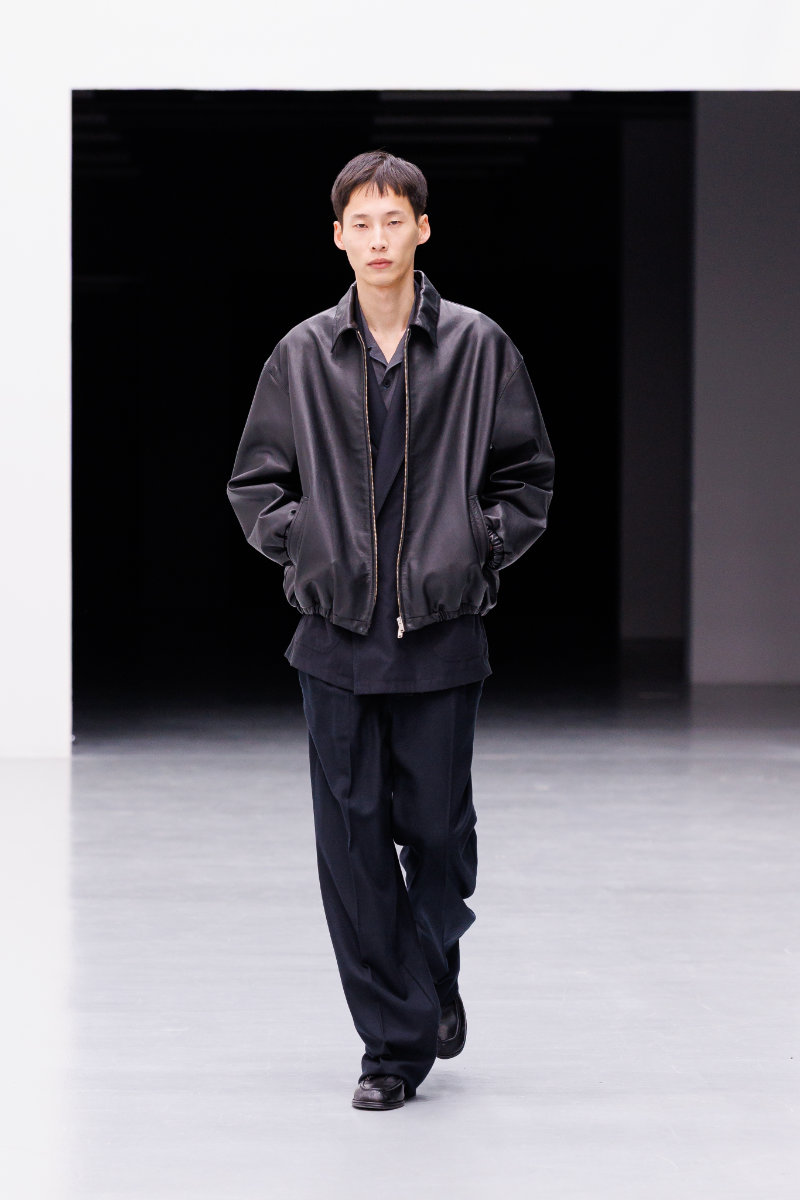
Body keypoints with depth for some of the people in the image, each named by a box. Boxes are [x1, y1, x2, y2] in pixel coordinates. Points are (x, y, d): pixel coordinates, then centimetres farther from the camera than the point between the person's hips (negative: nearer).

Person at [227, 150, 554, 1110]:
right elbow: (253, 481, 13)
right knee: (353, 843, 1)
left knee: (439, 831, 4)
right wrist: (298, 544, 0)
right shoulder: (302, 356, 5)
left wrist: (479, 550, -3)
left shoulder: (478, 348, 2)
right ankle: (394, 1040, 10)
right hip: (336, 638, 1)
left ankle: (434, 970, 34)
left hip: (441, 636, -1)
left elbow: (527, 478, 8)